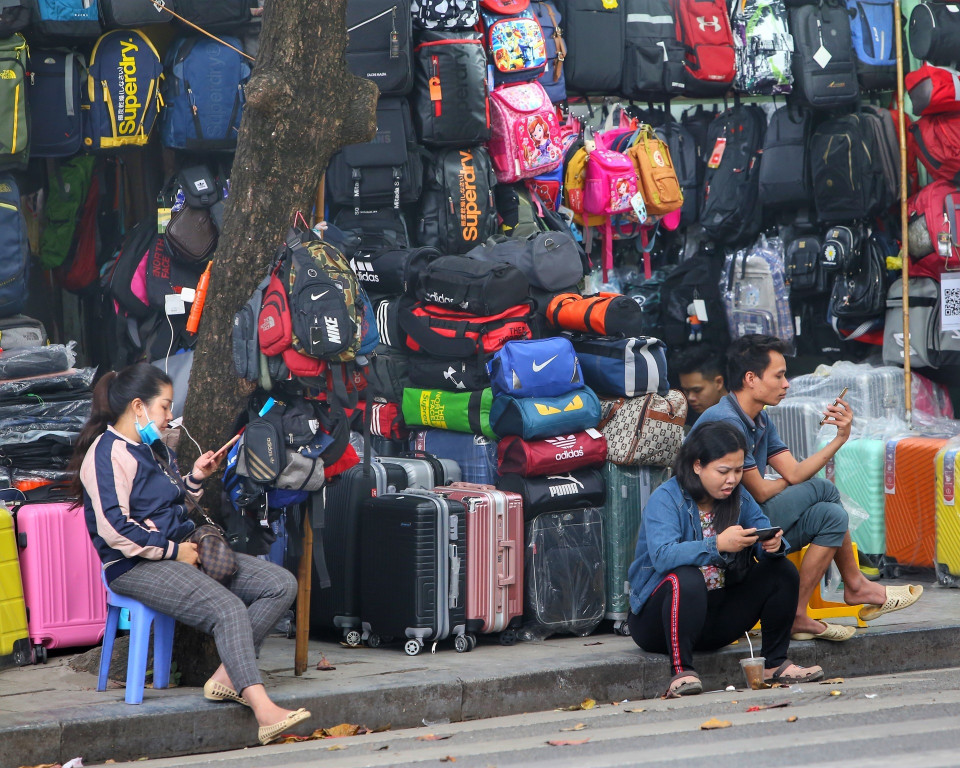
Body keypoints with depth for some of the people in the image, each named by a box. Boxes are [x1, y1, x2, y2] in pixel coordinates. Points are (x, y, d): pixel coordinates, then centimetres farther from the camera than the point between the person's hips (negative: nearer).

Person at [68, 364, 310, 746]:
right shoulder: (108, 453, -11)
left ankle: (227, 675, -13)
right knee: (228, 609, -32)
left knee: (281, 585, -4)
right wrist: (173, 550, -17)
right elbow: (115, 529, -21)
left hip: (178, 552, 10)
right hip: (137, 567, -10)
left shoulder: (153, 449, 20)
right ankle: (263, 710, -43)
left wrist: (194, 478, 14)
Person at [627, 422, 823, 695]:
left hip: (718, 615, 6)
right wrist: (717, 545, -43)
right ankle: (682, 670, -30)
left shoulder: (739, 498, 6)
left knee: (782, 571, -7)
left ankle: (775, 663, -1)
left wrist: (774, 545, -28)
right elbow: (662, 556, -30)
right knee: (686, 579, -37)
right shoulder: (665, 499, -14)